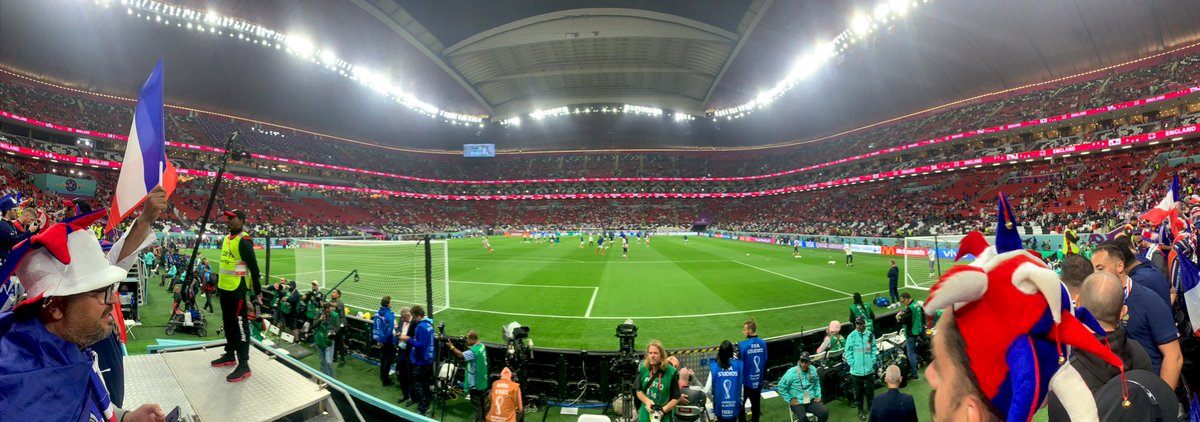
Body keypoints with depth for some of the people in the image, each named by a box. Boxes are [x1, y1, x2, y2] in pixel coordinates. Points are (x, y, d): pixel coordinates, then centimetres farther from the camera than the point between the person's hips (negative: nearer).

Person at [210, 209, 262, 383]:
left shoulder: (244, 241, -16)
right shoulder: (227, 238, 11)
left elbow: (253, 267, -17)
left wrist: (257, 291, -17)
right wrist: (220, 282, 23)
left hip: (237, 289, -9)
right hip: (224, 288, 9)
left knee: (240, 325, -6)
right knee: (228, 323, 20)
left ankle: (244, 365, -3)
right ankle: (230, 355, 35)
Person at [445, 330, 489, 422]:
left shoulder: (474, 351, -28)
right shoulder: (481, 345, 1)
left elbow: (461, 355, -26)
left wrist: (451, 347, -18)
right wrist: (467, 346, -3)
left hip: (475, 383, -9)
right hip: (481, 381, 9)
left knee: (476, 405, 4)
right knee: (482, 403, 22)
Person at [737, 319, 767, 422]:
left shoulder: (743, 345, -21)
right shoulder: (763, 343, -5)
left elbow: (740, 364, -15)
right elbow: (765, 362, 4)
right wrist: (763, 377, 17)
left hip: (746, 380, -5)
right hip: (758, 380, 5)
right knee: (756, 404, 17)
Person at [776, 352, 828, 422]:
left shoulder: (813, 370, 2)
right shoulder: (791, 373, -13)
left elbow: (817, 384, 21)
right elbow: (781, 387, -5)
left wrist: (818, 396, 9)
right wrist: (789, 399, -7)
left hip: (812, 400, 4)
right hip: (797, 402, -4)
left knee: (824, 413, -20)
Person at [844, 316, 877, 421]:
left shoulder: (870, 335, -2)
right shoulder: (851, 336, -10)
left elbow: (874, 348, 7)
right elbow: (848, 352, -6)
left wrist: (873, 361, 0)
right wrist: (852, 364, -11)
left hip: (869, 368, 2)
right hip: (856, 369, -2)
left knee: (870, 389, 15)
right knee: (859, 391, 7)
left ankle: (870, 406, 36)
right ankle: (860, 410, 23)